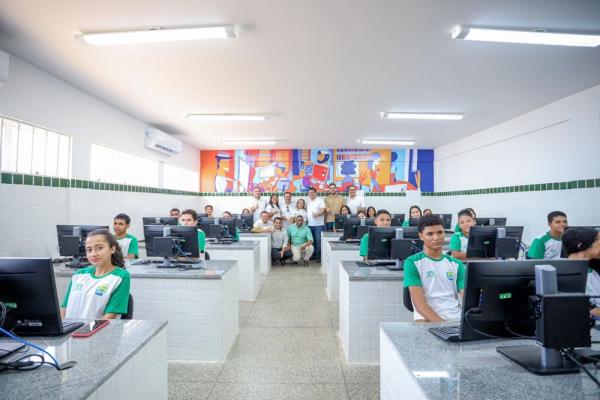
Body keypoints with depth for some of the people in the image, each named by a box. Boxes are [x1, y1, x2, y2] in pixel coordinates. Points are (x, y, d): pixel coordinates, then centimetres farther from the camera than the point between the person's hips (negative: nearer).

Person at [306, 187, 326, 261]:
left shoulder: (320, 200, -2)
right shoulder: (308, 202, 17)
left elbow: (322, 211, -12)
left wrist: (317, 214, -31)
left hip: (319, 225, -5)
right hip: (310, 225, 6)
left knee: (318, 241, -5)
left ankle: (319, 256, 4)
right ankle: (313, 255, 21)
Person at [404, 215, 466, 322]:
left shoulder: (457, 264, 12)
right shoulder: (412, 263, -3)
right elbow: (419, 303, -10)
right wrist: (441, 324, -23)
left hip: (456, 319, 5)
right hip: (427, 319, -5)